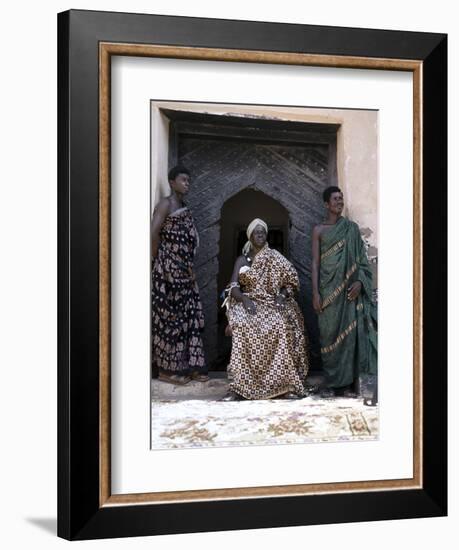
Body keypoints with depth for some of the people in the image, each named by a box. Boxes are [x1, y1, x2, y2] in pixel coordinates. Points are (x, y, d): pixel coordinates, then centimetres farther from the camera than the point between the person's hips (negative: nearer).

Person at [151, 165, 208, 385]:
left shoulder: (183, 207, 17)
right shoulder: (165, 204, -9)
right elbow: (153, 234, -18)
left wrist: (189, 265, 9)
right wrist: (157, 258, -8)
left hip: (184, 271, 9)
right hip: (169, 270, -8)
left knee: (190, 315, 8)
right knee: (170, 316, -3)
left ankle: (189, 366, 16)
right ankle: (167, 369, 5)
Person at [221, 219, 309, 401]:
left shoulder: (275, 258, 13)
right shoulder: (242, 260, 12)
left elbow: (291, 281, 9)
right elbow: (234, 288, 0)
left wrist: (282, 295, -11)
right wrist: (245, 299, -20)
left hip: (272, 304, 0)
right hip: (249, 303, 0)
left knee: (281, 326, -35)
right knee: (244, 326, -35)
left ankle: (285, 384, -31)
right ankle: (237, 385, -36)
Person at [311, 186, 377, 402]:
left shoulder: (352, 228, 10)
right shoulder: (319, 230, 7)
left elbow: (361, 258, 8)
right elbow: (315, 262, 3)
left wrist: (359, 281, -9)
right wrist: (315, 292, -6)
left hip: (348, 288, 1)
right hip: (328, 288, -1)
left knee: (349, 332, -2)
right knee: (329, 333, -1)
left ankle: (348, 382, 4)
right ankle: (331, 382, 6)